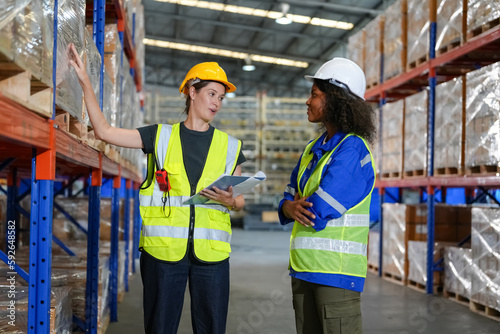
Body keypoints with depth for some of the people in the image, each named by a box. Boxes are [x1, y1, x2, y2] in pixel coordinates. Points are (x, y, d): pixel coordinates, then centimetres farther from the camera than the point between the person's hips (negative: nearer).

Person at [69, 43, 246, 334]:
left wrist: (229, 201, -9)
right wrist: (86, 82, 0)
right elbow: (105, 132, 5)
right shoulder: (160, 136, 8)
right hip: (163, 248, -1)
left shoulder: (230, 146, 11)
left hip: (210, 253, 1)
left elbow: (240, 201, 15)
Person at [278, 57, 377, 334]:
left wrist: (298, 206, 2)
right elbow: (288, 201, 12)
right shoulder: (315, 148, 12)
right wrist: (293, 209, -11)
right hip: (304, 267, 8)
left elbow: (319, 214, -20)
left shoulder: (353, 149, -13)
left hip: (336, 269, -8)